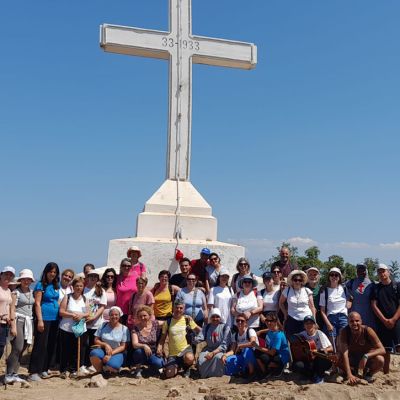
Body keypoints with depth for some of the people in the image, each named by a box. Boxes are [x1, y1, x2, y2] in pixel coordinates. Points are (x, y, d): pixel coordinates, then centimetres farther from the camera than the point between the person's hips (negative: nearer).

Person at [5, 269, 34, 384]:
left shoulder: (31, 292, 15)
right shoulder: (16, 292, -3)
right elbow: (12, 308, -8)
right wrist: (12, 325, -15)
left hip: (29, 322, 6)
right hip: (18, 320, -6)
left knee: (22, 349, 6)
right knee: (17, 348, -14)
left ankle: (14, 374, 13)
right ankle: (9, 374, -6)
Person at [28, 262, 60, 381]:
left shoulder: (56, 285, 13)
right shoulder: (41, 285, -4)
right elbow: (37, 303, -10)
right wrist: (40, 320, -16)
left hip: (55, 319, 6)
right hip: (44, 318, -6)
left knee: (52, 345, 9)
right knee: (41, 345, -6)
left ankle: (44, 369, 19)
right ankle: (34, 372, -2)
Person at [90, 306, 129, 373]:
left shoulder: (124, 329, -2)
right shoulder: (103, 325, 5)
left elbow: (123, 346, -5)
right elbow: (96, 340, 4)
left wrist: (111, 354, -18)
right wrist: (105, 345, -15)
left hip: (117, 353, -2)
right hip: (103, 350, 2)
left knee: (111, 366, -35)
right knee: (94, 353, -33)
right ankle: (99, 371, -6)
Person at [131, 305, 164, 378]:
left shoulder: (155, 324, -5)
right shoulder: (136, 328, -7)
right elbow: (134, 344, -18)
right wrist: (144, 346, -36)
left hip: (153, 354, 0)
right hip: (141, 355, 0)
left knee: (158, 363, -32)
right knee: (139, 351, -34)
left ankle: (152, 368, 6)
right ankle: (138, 369, -6)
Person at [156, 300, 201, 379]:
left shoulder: (187, 320, 3)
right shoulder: (168, 322, 3)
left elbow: (199, 331, 3)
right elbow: (163, 338, 8)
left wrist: (191, 321, -9)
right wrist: (159, 348, -10)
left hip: (186, 349, -1)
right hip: (173, 353, 1)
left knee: (189, 358, -37)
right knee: (169, 374, -19)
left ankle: (186, 368, 2)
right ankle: (177, 366, 18)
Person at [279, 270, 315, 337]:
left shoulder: (307, 291, 2)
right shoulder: (287, 291, 2)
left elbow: (312, 307, 5)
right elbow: (281, 303, 16)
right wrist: (285, 314, 8)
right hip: (292, 321, 0)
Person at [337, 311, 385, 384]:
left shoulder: (368, 330, -22)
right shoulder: (344, 332, -23)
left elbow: (382, 350, -24)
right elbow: (344, 353, -31)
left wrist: (366, 356, -40)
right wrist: (349, 375, -42)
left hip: (366, 359, 0)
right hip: (351, 359, 0)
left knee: (380, 360, -32)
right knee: (337, 359, -31)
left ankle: (368, 373, 2)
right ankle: (354, 372, 1)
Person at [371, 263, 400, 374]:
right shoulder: (376, 289, 11)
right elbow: (374, 305, 4)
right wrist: (385, 320, -6)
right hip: (382, 322, 2)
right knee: (385, 350, 4)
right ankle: (386, 374, 10)